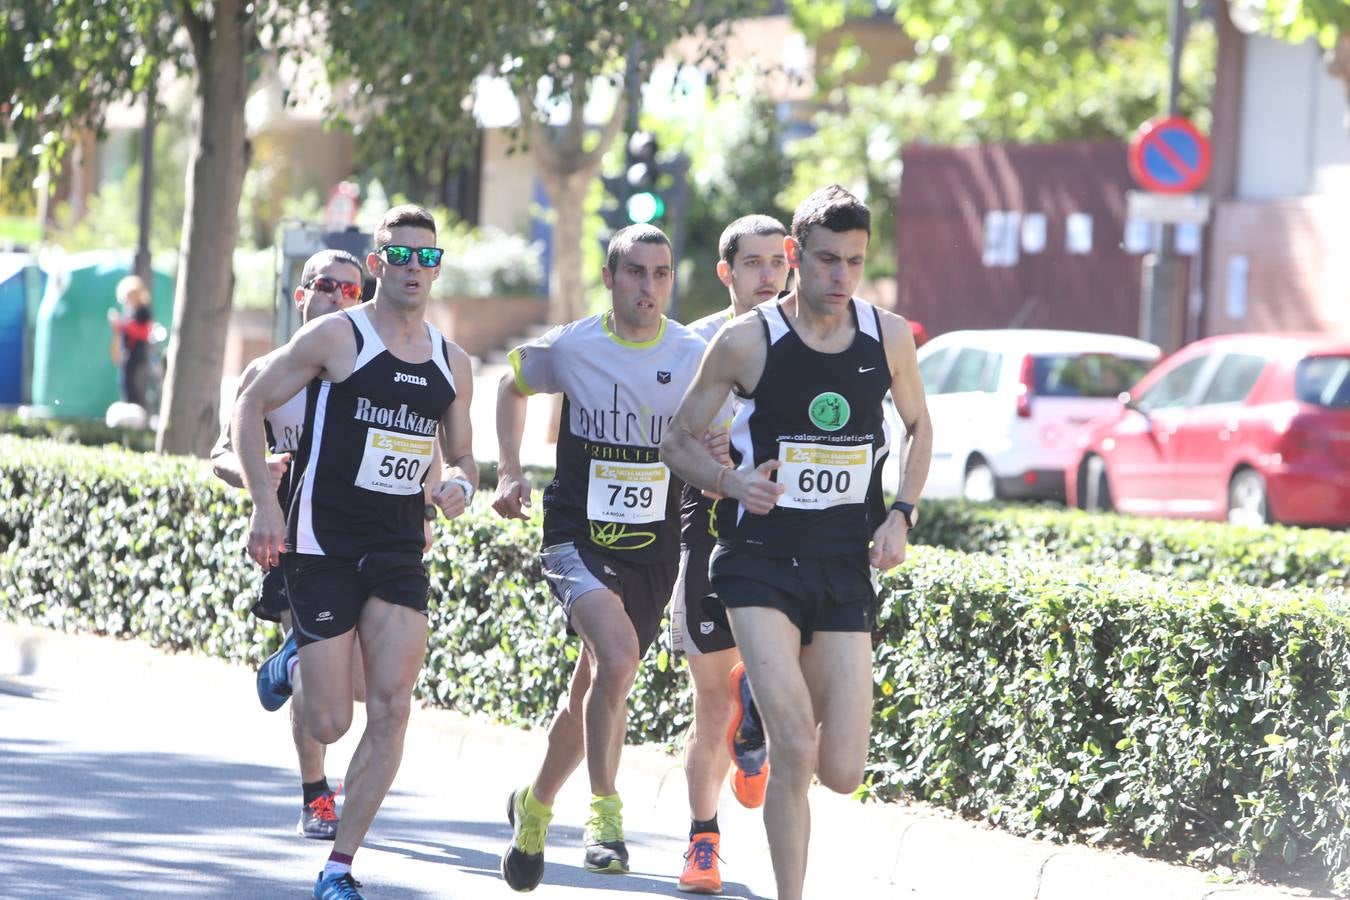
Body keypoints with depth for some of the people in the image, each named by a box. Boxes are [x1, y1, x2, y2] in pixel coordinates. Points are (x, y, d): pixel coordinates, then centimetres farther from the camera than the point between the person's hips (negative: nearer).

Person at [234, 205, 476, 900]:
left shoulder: (451, 364, 9)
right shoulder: (336, 336, -6)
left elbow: (461, 455, 21)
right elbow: (250, 405, -1)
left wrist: (460, 484, -4)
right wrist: (263, 502, -11)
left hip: (399, 554, 4)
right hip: (324, 548, -4)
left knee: (391, 709, -9)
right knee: (329, 724, -4)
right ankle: (294, 664, 34)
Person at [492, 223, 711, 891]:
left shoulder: (696, 357, -4)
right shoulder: (568, 349, -4)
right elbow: (512, 387, 17)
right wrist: (511, 474, 8)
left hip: (653, 551, 2)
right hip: (578, 538, -2)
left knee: (595, 688, 13)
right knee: (618, 656, -28)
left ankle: (534, 806, 39)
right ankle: (604, 811, -16)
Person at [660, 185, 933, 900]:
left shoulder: (888, 336, 2)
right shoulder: (747, 342, -7)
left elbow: (918, 427, 19)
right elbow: (678, 440, 3)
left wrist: (901, 515, 4)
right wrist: (729, 481, -18)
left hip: (846, 567, 3)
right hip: (761, 561, -3)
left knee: (841, 773, -1)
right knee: (794, 748, -19)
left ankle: (779, 737, 35)